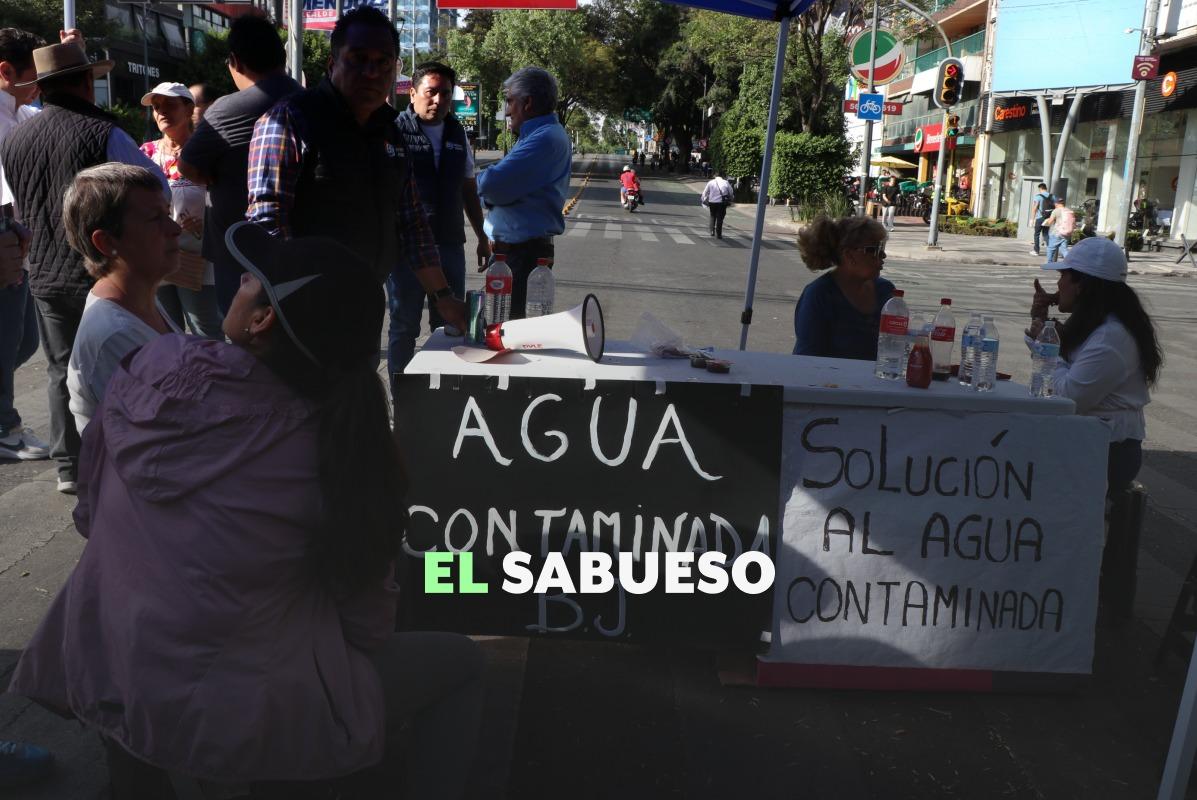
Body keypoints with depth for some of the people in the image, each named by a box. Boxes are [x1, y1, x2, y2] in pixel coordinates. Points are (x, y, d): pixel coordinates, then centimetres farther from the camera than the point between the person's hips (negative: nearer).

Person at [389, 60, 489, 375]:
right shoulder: (395, 131, -6)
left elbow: (469, 189, 19)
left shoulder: (457, 134, 11)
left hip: (450, 243, 5)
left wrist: (482, 237, 18)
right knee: (404, 327, 6)